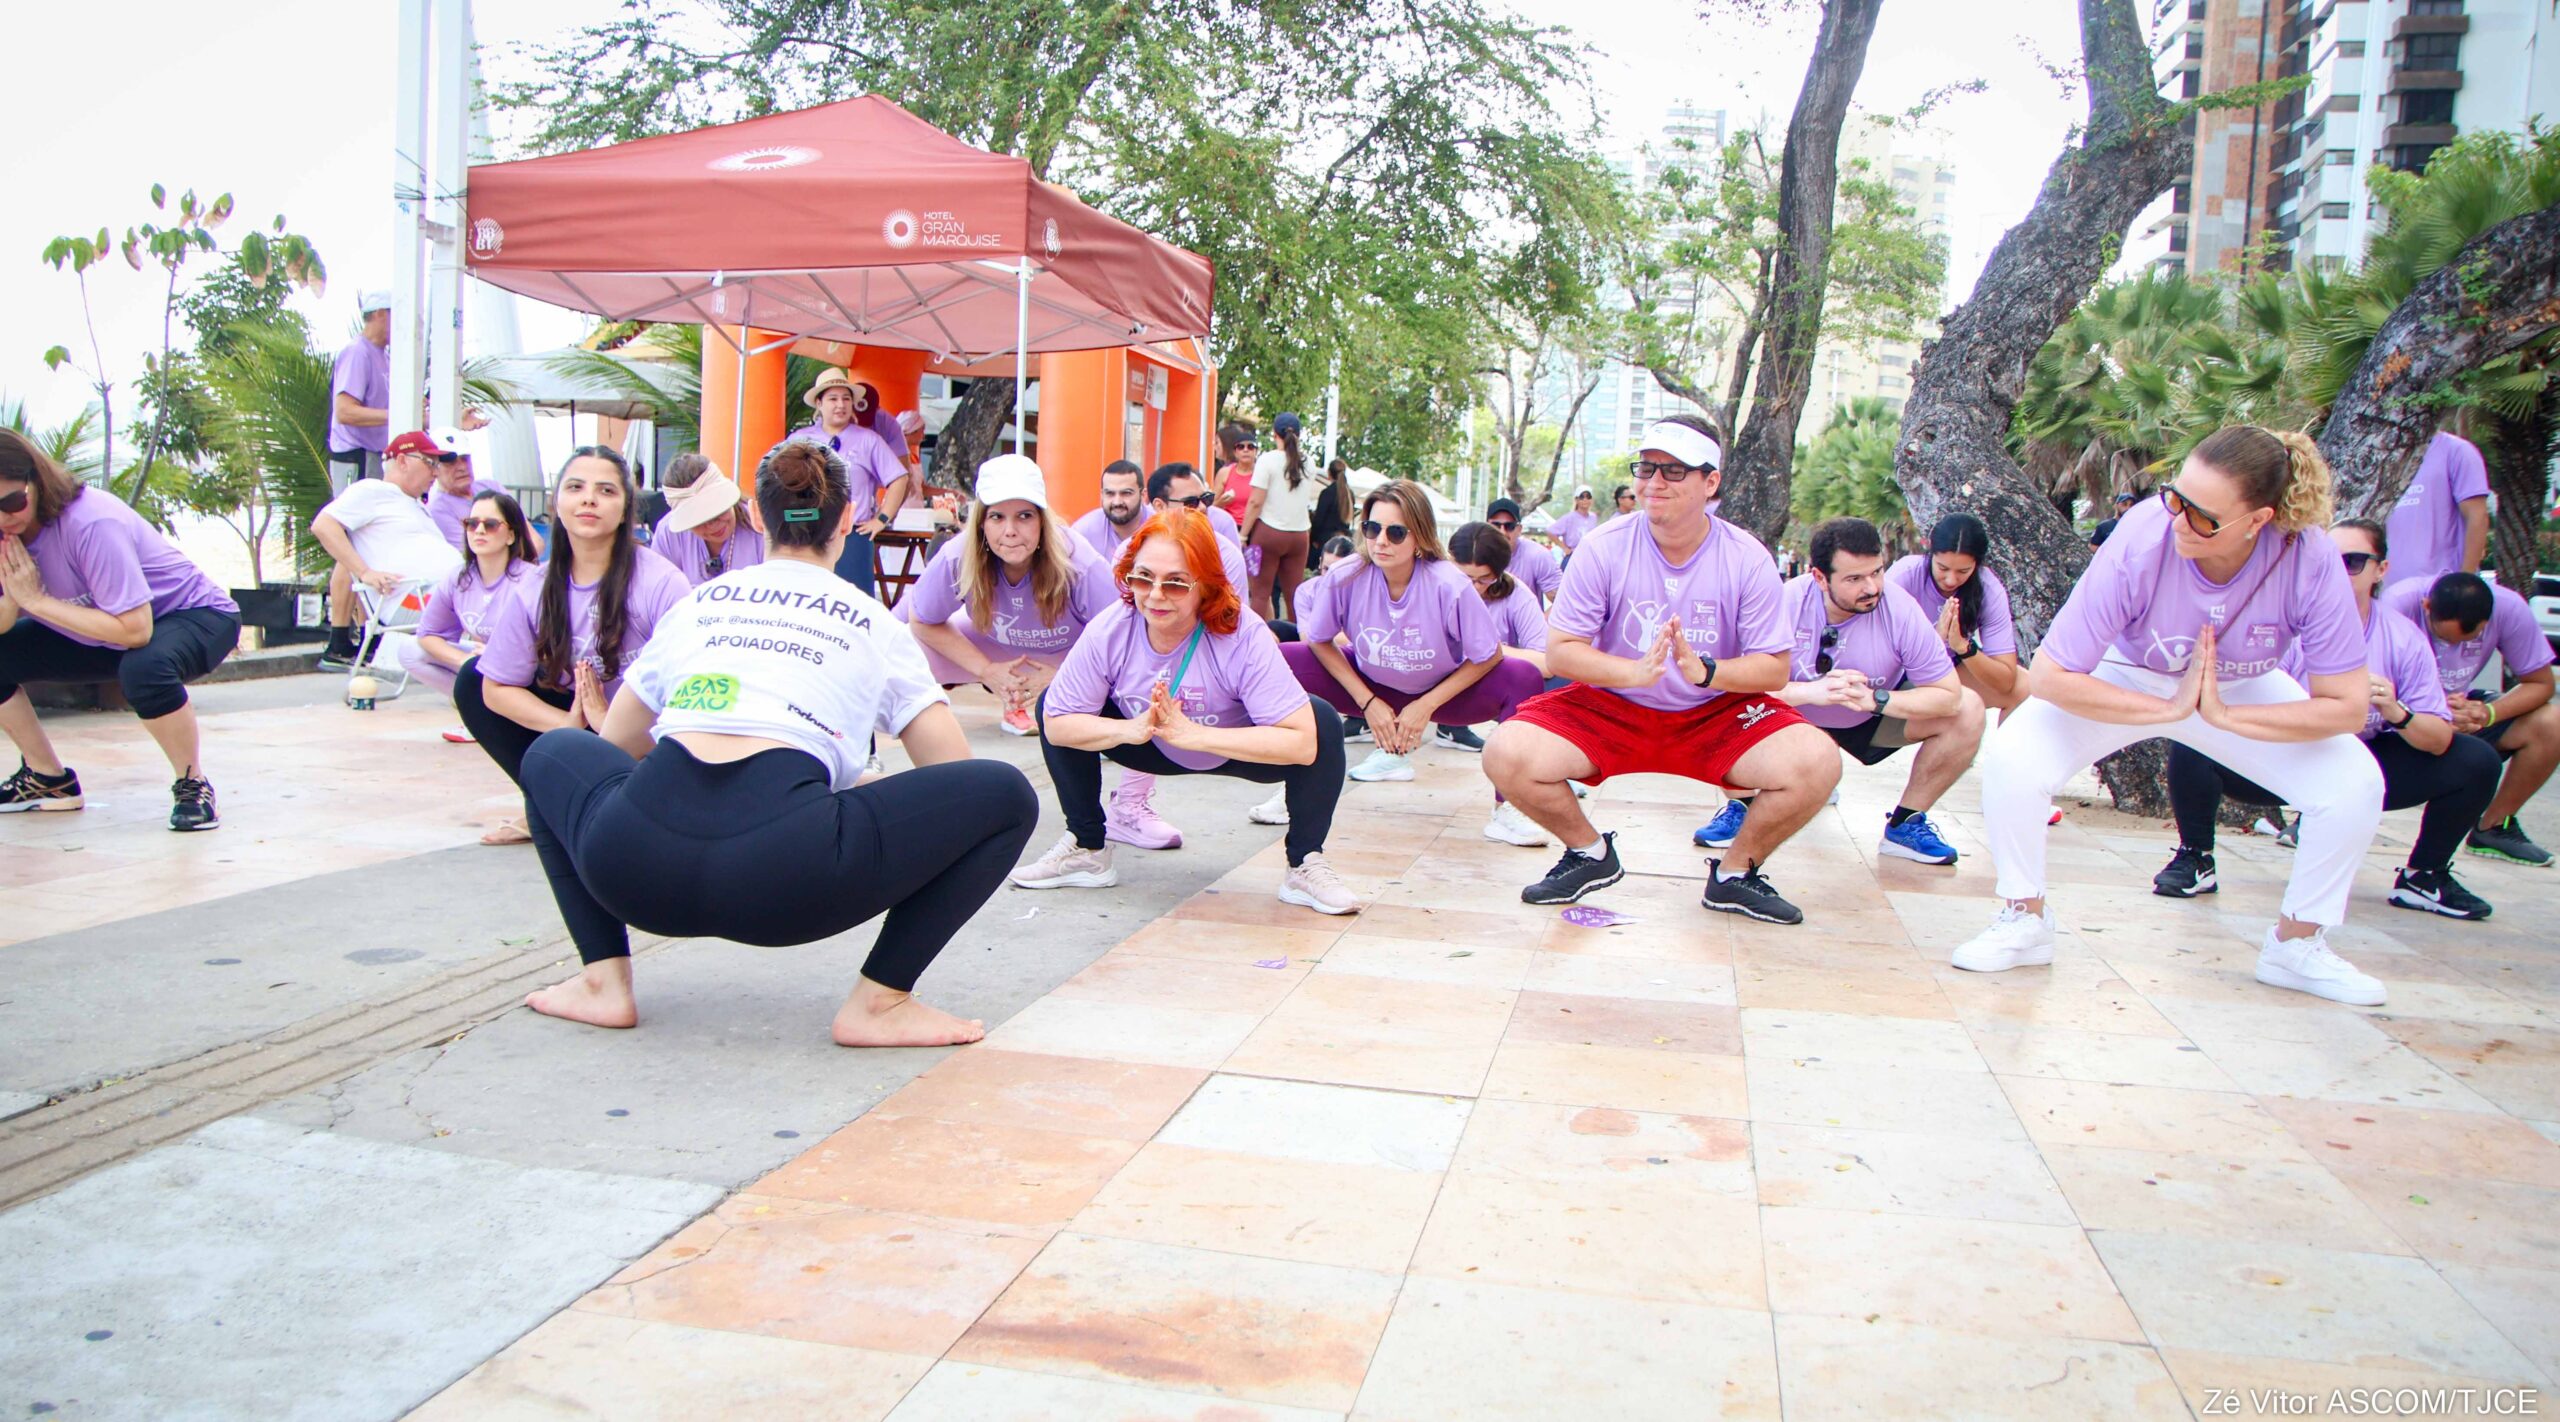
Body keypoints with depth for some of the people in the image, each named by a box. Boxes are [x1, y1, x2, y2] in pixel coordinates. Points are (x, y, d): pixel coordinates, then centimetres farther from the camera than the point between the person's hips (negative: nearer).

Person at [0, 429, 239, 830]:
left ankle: (193, 786, -16)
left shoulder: (91, 523, -30)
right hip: (101, 633, 8)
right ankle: (48, 779, 12)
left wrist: (38, 600, -29)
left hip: (195, 615, -8)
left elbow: (135, 630, -35)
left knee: (143, 669, -39)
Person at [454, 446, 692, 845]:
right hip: (580, 722, 6)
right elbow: (495, 688, -2)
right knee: (471, 680, -1)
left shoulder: (661, 583, -20)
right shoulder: (537, 590, -4)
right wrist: (569, 724, -17)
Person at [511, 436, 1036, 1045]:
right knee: (1005, 795, 12)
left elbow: (614, 748, 36)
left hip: (632, 871, 4)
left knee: (552, 753, 37)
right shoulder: (872, 622, 20)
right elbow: (953, 773, 18)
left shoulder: (698, 601, 27)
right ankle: (879, 1002, 2)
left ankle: (605, 980, 19)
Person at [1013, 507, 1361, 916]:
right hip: (1157, 751, 3)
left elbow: (1304, 741, -42)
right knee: (1053, 700, -14)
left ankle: (1304, 866, -10)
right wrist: (1132, 729, -37)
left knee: (1323, 720, -32)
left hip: (1239, 753, -3)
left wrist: (1191, 733, -43)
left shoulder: (1245, 637, -34)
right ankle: (1087, 851, 4)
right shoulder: (1109, 632, -24)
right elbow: (1055, 724, -19)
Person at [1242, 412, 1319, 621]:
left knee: (1261, 593, 0)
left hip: (1269, 531, -4)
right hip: (1299, 534, 4)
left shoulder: (1268, 460, -7)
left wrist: (1243, 534, -6)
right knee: (1294, 594, 9)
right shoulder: (1307, 462, 8)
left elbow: (1255, 502, -10)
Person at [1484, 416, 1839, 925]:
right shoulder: (1604, 548, -10)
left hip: (1717, 712, 0)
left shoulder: (1746, 558, -8)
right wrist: (1635, 671, -30)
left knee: (1817, 763, -25)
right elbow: (1559, 652, -12)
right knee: (1508, 755, -25)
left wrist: (1705, 671, -28)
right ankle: (1590, 854, 6)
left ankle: (1735, 874, 4)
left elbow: (1775, 669, -7)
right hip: (1609, 707, 0)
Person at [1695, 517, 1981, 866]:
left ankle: (1905, 824, -2)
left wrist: (1875, 699, -38)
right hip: (1797, 716, -2)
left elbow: (1949, 695, -23)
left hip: (1873, 719, 2)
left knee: (1968, 711, -18)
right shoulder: (1787, 602, -26)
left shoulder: (1901, 610, -24)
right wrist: (1810, 691, -45)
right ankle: (1739, 806, -4)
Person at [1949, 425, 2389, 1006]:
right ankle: (2024, 922, -2)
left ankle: (2296, 946, 8)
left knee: (2355, 785, -17)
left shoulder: (2312, 560, -30)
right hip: (2125, 682, -2)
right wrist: (2168, 709, -30)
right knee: (2011, 760, -26)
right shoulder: (2141, 540, -35)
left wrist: (2224, 717, -29)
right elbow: (2050, 676, -30)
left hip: (2241, 694, 2)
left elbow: (2347, 706, -23)